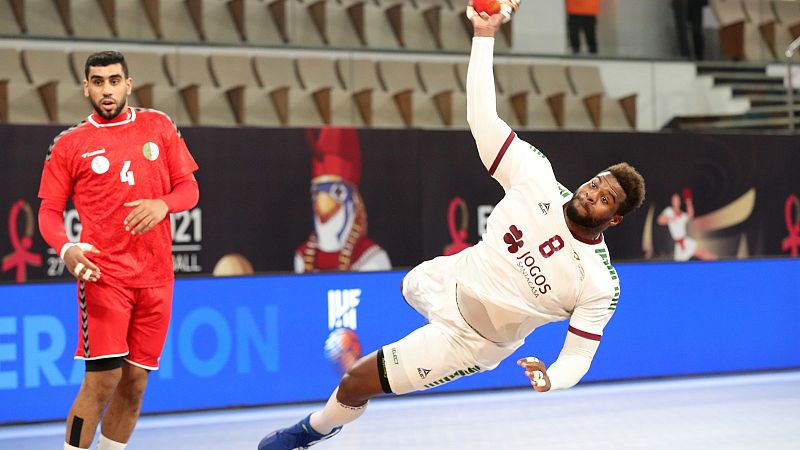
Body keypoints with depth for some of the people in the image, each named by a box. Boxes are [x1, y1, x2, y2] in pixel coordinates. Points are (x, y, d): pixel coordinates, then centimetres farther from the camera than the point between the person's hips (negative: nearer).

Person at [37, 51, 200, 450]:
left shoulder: (158, 126, 10)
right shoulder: (69, 144, 3)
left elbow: (189, 188, 10)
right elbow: (49, 211, 4)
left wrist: (162, 204, -13)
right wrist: (66, 249, -17)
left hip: (155, 277, 3)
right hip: (102, 275, -3)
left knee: (135, 383, 6)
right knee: (103, 379, -13)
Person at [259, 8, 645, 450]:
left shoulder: (601, 286, -25)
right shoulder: (536, 175, -19)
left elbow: (578, 355, -17)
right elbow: (482, 115, -18)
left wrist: (549, 379, -40)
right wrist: (484, 35, -28)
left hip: (471, 340, -4)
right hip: (449, 279, 4)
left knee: (356, 383, 0)